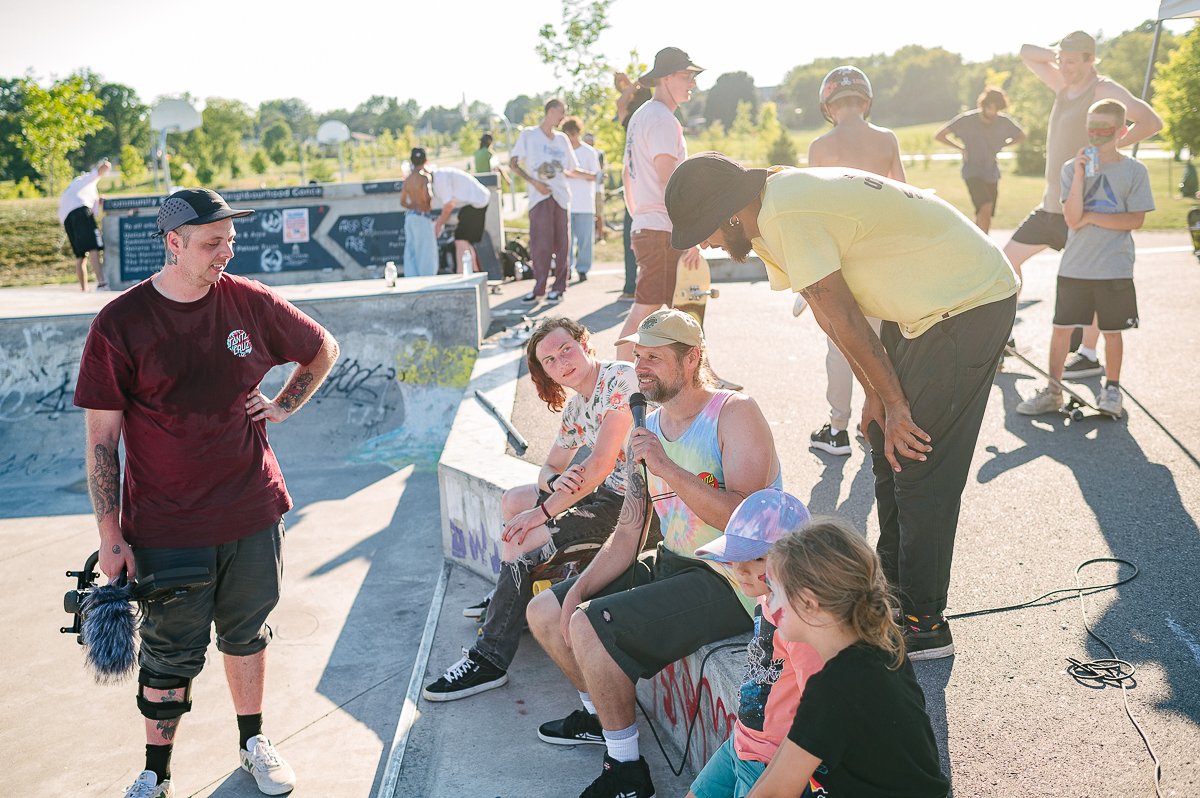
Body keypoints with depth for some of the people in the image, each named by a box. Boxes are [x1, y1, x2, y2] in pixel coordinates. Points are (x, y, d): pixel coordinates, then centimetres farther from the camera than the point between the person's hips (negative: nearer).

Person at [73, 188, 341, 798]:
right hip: (166, 527, -2)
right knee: (170, 654, 8)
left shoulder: (252, 303, -3)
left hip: (252, 514, 3)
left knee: (246, 634, 18)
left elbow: (324, 349, 17)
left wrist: (284, 405, 7)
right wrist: (110, 535, -9)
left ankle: (253, 743, 37)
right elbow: (102, 438, -8)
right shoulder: (119, 324, -10)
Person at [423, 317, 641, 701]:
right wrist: (556, 482, -12)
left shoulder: (621, 378, -18)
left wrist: (542, 512, -18)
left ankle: (489, 661, -8)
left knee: (517, 539, -17)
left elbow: (602, 464, -23)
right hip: (605, 492, 10)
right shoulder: (575, 406, 11)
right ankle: (510, 598, 35)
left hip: (632, 502, -10)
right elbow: (549, 468, 15)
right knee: (512, 500, 19)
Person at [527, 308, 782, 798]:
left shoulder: (735, 413, -13)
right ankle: (600, 714, 31)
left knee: (590, 626, -23)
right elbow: (626, 537, 8)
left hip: (735, 581, -8)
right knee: (544, 612, 8)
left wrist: (667, 468, -28)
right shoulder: (644, 433, 8)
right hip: (671, 565, 8)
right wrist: (578, 590, -6)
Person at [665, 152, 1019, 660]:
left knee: (918, 464, -8)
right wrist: (876, 394, 7)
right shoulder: (774, 210, 7)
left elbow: (846, 321, -21)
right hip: (923, 307, 10)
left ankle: (923, 624, 3)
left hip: (970, 304, -10)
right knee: (888, 453, 16)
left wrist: (894, 404, -13)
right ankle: (894, 590, 29)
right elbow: (827, 315, 9)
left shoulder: (788, 214, -25)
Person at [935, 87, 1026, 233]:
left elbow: (1021, 136, 17)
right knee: (986, 207, -24)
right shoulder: (966, 120, -11)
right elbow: (939, 135, -4)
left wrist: (1001, 146, 3)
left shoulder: (1004, 121, -2)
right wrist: (961, 148, -7)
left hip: (992, 174, 5)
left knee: (986, 215, 6)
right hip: (972, 173, -5)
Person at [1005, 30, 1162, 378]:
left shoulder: (1104, 91, -11)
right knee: (1008, 258, 10)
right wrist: (1059, 54, 8)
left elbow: (1151, 121, -23)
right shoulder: (1063, 85, 12)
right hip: (1050, 204, 9)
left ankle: (1089, 356, 8)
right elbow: (1027, 53, 23)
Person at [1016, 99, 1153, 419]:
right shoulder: (1072, 168, 2)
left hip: (1115, 269, -1)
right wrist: (1080, 175, -16)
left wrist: (1090, 217, -11)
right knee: (1061, 327, 3)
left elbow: (1136, 220, -8)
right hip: (1074, 268, 2)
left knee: (1112, 330, 8)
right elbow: (1072, 218, -9)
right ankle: (1053, 391, 11)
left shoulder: (1134, 171, -2)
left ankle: (1112, 389, 24)